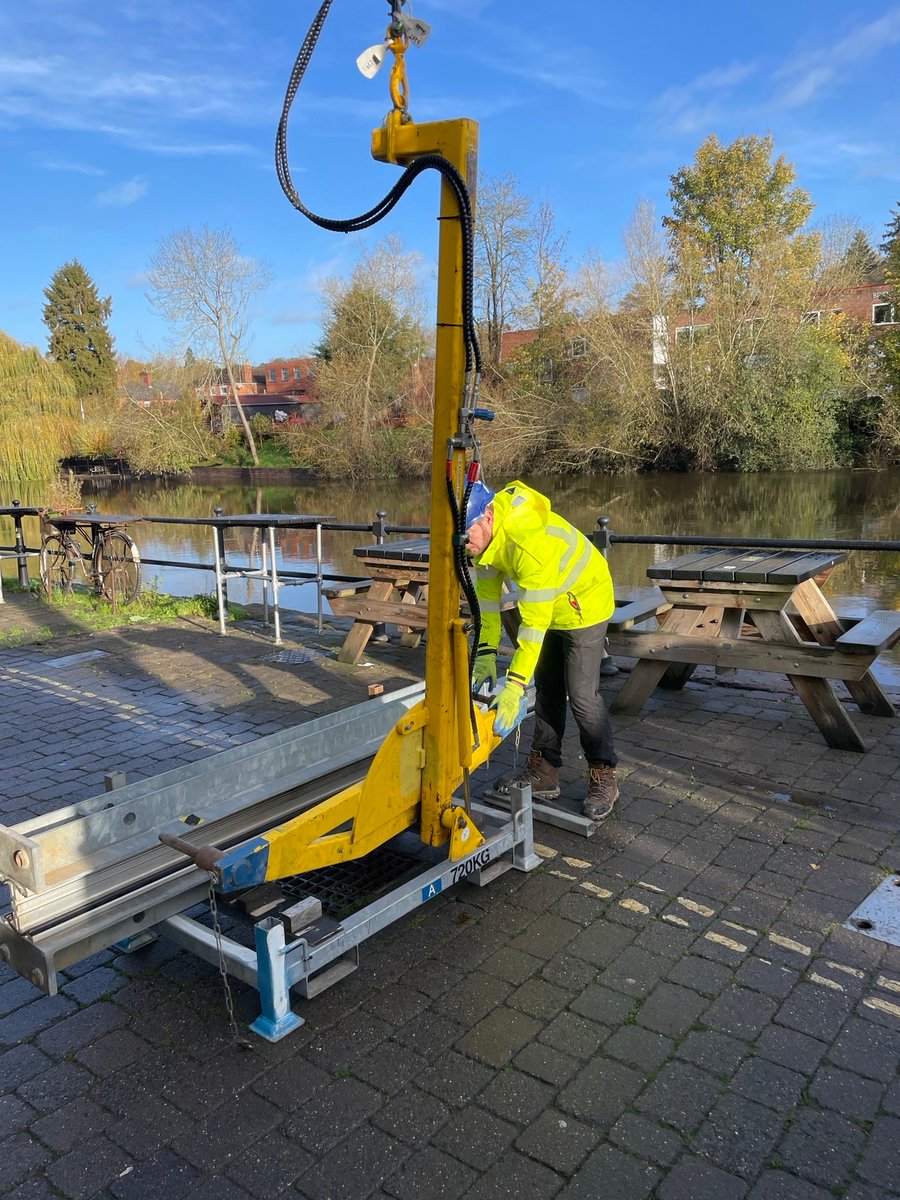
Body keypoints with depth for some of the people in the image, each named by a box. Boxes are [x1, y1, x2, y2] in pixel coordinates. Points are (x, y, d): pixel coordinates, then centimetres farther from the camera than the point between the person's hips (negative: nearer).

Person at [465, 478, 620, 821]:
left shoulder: (529, 539, -40)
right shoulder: (483, 532, -14)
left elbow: (535, 622, -39)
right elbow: (487, 594, -4)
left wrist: (515, 684, -38)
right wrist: (486, 652, -11)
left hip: (584, 602, -8)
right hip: (548, 605, 9)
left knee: (581, 695, -9)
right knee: (547, 689, 13)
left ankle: (603, 777, 9)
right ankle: (545, 771, 23)